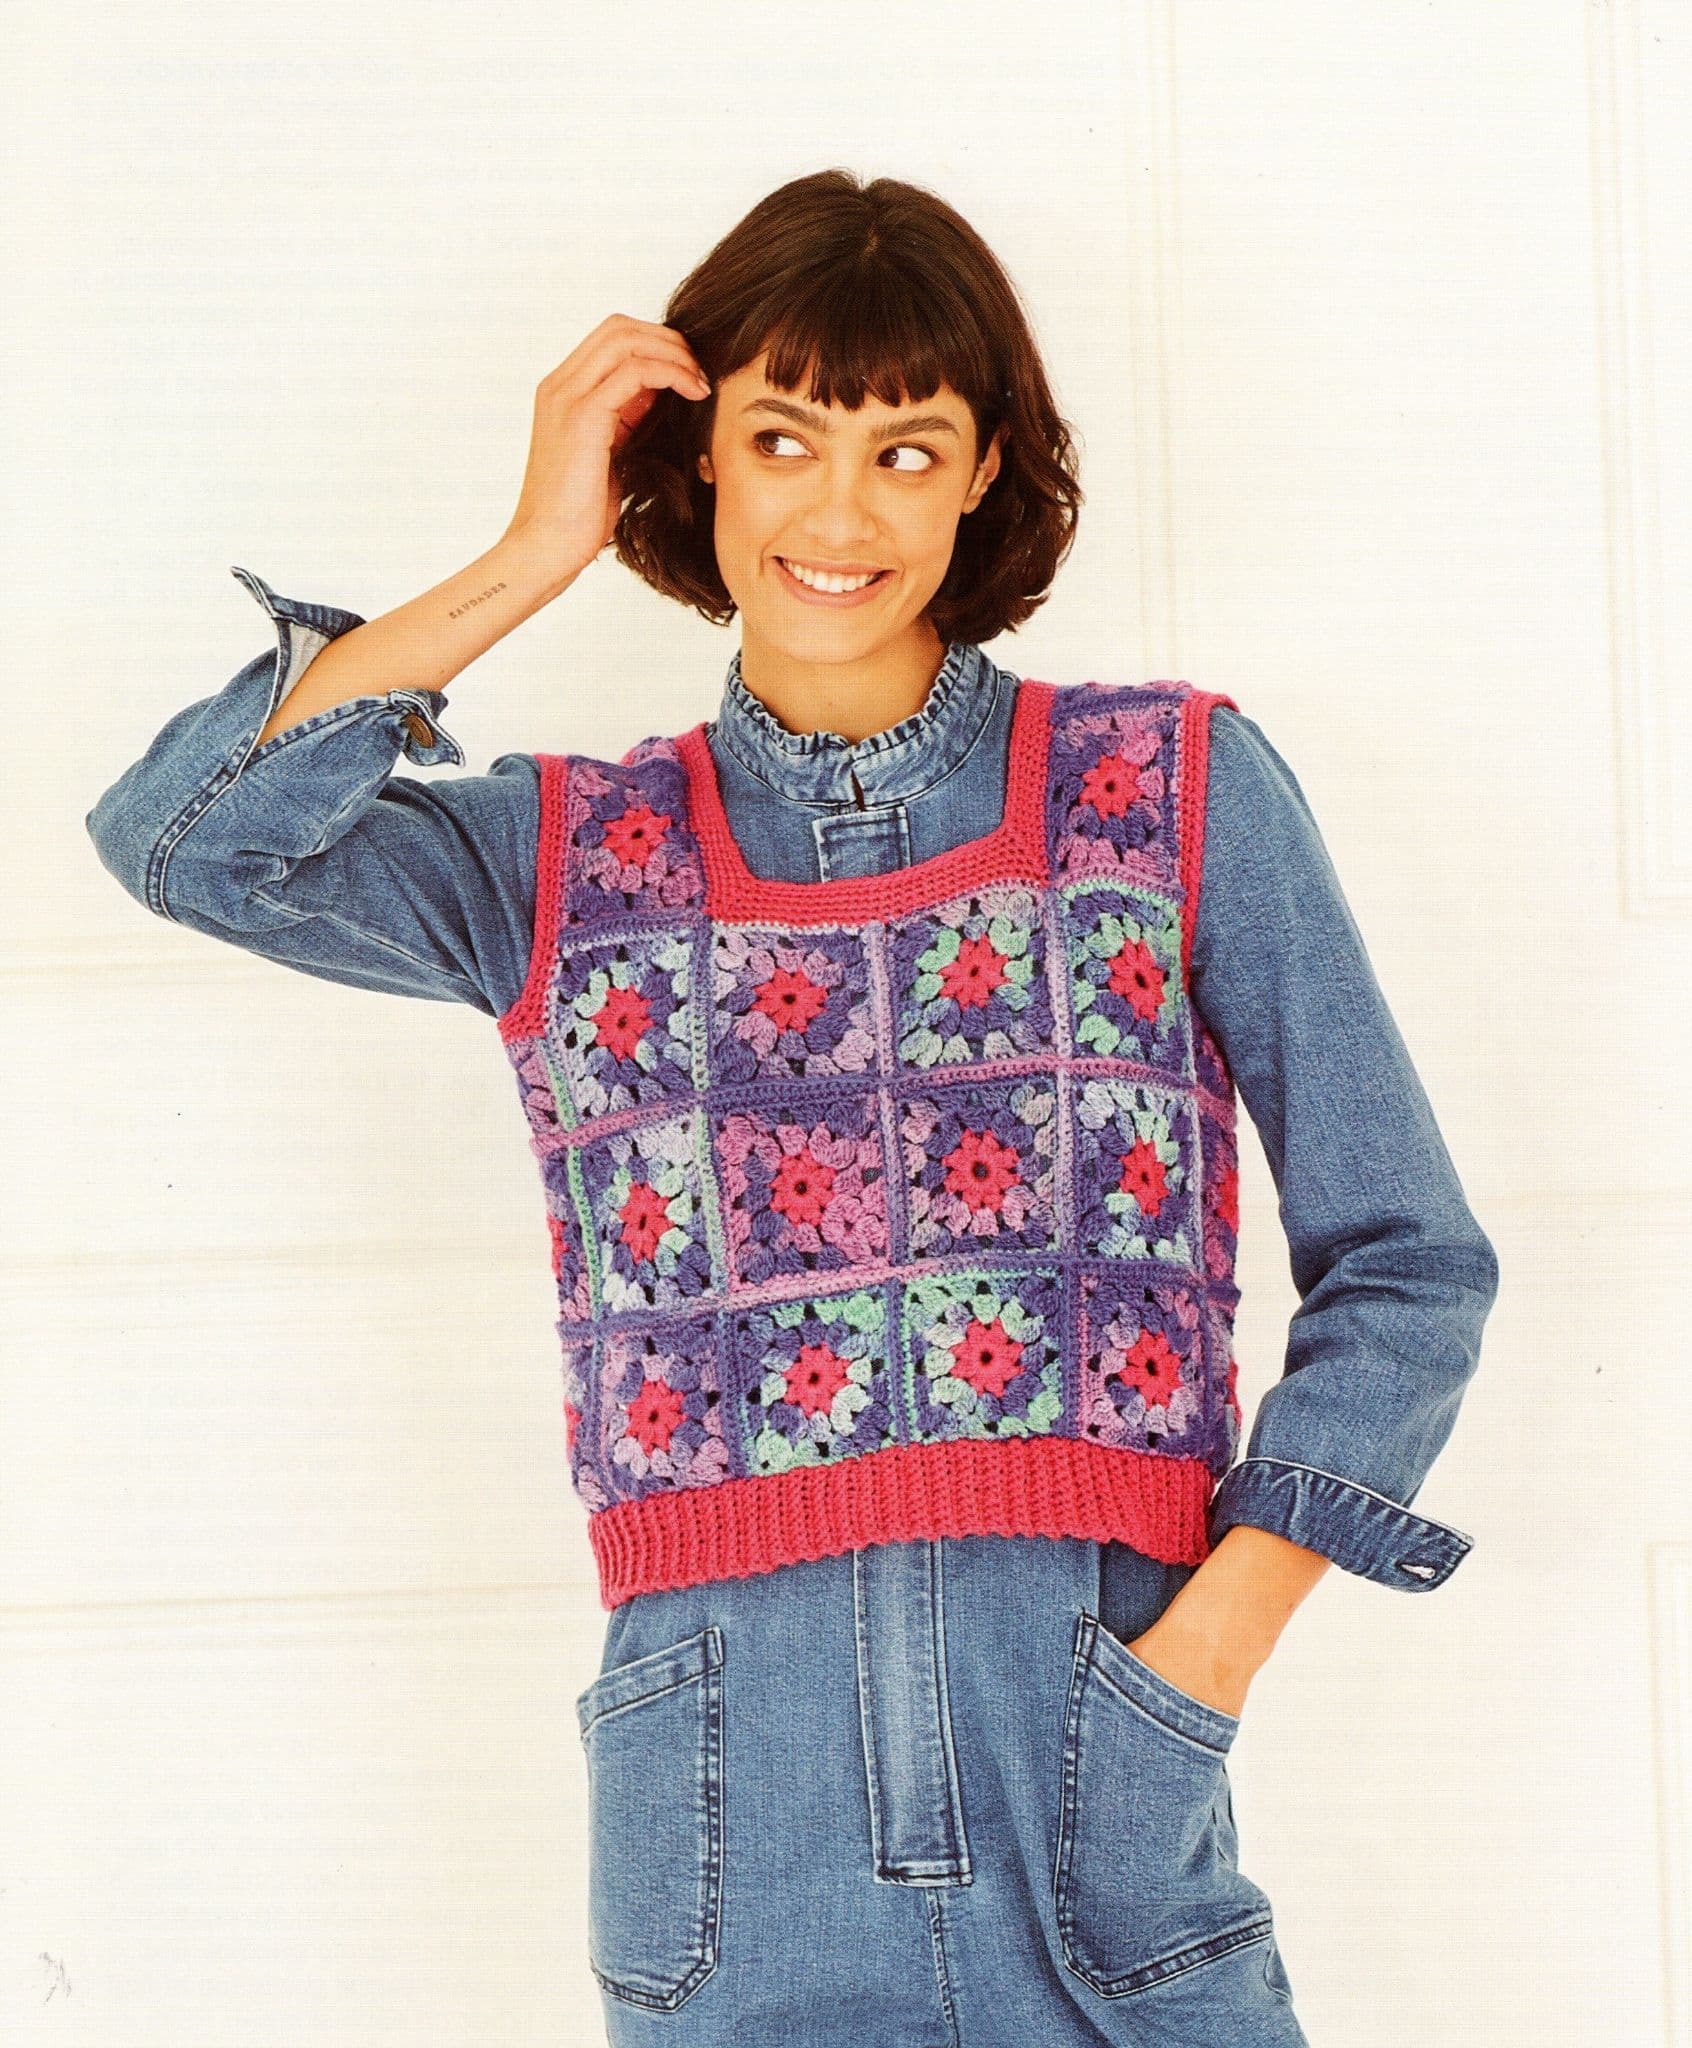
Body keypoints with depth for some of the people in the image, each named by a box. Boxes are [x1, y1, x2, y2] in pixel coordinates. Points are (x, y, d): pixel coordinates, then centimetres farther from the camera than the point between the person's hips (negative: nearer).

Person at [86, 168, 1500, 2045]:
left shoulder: (1183, 791, 6)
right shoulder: (570, 860, 9)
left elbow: (1408, 1265, 5)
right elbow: (182, 838, -8)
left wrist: (1203, 1656, -5)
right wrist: (533, 557, -3)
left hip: (1097, 1784, 0)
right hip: (722, 1802, 1)